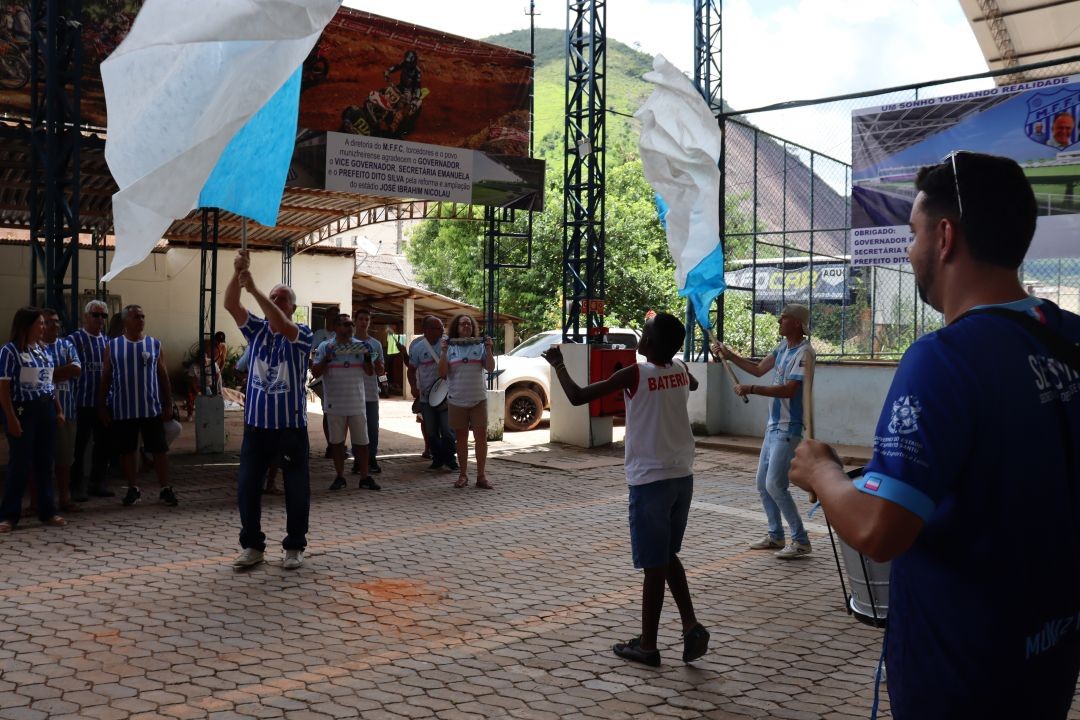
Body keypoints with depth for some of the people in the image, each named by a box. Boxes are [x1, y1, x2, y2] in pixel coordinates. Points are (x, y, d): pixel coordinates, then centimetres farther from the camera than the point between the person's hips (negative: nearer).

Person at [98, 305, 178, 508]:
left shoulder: (155, 344, 3)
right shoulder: (112, 346, 2)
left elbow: (163, 376, 6)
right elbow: (105, 378, 5)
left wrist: (168, 404, 2)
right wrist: (102, 406, 1)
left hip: (152, 408, 0)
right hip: (123, 410, 0)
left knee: (159, 449, 1)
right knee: (127, 451, 8)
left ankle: (165, 489, 9)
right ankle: (133, 489, 21)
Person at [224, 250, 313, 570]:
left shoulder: (302, 333, -5)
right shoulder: (256, 329, 7)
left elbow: (282, 326, -27)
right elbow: (230, 305, -7)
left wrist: (254, 289, -32)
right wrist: (236, 274, -25)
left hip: (291, 425, -3)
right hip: (256, 423, 4)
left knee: (296, 488, 4)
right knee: (247, 486, 5)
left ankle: (295, 546, 17)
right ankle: (253, 545, 18)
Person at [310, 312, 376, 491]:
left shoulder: (360, 346, 5)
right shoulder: (325, 347, -1)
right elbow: (315, 373, -3)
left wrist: (367, 358, -9)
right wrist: (326, 358, -17)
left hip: (357, 403, 2)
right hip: (335, 404, -1)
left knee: (361, 441, 5)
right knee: (337, 441, 8)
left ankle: (364, 476, 12)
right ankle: (340, 476, 18)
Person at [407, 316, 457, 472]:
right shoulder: (418, 348, 1)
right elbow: (411, 370, 10)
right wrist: (413, 386, -4)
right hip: (426, 396, 2)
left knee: (447, 430, -4)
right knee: (431, 432, 9)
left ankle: (448, 459, 11)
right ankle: (437, 459, 22)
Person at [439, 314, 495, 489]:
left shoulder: (480, 346, 4)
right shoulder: (450, 348, 4)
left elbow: (490, 368, -4)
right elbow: (442, 373, -3)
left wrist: (488, 348, -13)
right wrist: (444, 351, -11)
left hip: (478, 400, 0)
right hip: (457, 401, 0)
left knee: (481, 437, -3)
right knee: (461, 438, 8)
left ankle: (481, 476, 4)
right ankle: (463, 475, 17)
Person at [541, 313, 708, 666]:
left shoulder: (636, 374, -13)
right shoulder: (680, 371, 5)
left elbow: (577, 397, -11)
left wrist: (557, 363, 4)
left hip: (650, 480, -6)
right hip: (682, 476, 6)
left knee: (654, 563, 2)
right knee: (667, 556, 20)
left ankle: (647, 645, 13)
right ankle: (691, 625, 8)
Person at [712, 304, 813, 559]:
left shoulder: (803, 353, -18)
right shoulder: (783, 346, 10)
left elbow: (789, 390, -27)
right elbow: (759, 370, 18)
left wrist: (751, 389, -26)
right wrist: (729, 355, 12)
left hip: (788, 428, -9)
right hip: (774, 425, 9)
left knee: (775, 485, -12)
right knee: (762, 483, 13)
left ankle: (801, 541, -3)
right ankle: (775, 536, 25)